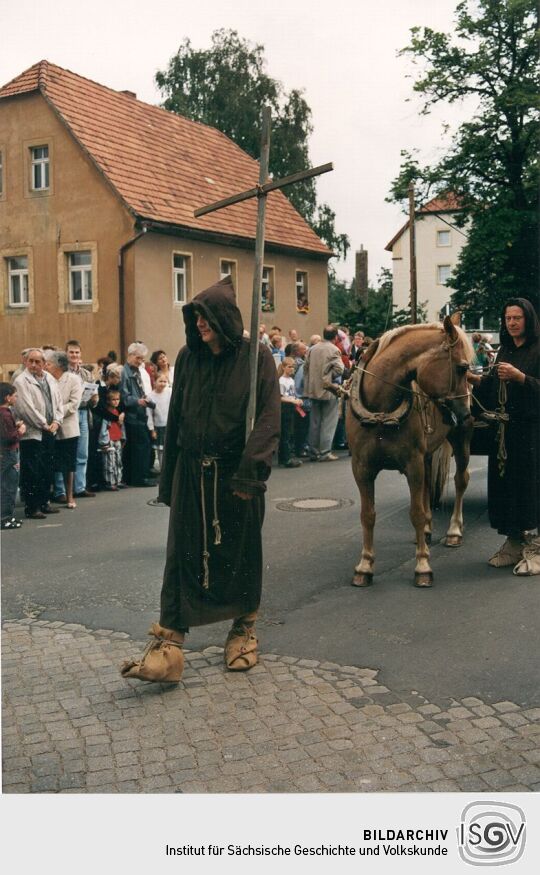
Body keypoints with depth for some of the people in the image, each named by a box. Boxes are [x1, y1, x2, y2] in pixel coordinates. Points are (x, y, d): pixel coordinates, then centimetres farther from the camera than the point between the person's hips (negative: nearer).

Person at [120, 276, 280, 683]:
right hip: (192, 473, 3)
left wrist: (250, 470, -23)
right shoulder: (188, 358, 5)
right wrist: (168, 478, 7)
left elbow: (268, 418, -14)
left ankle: (244, 630, 30)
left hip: (236, 474, -3)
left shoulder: (256, 356, -6)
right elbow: (175, 419, 8)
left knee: (241, 553, 10)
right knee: (183, 554, 0)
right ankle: (167, 648, 2)